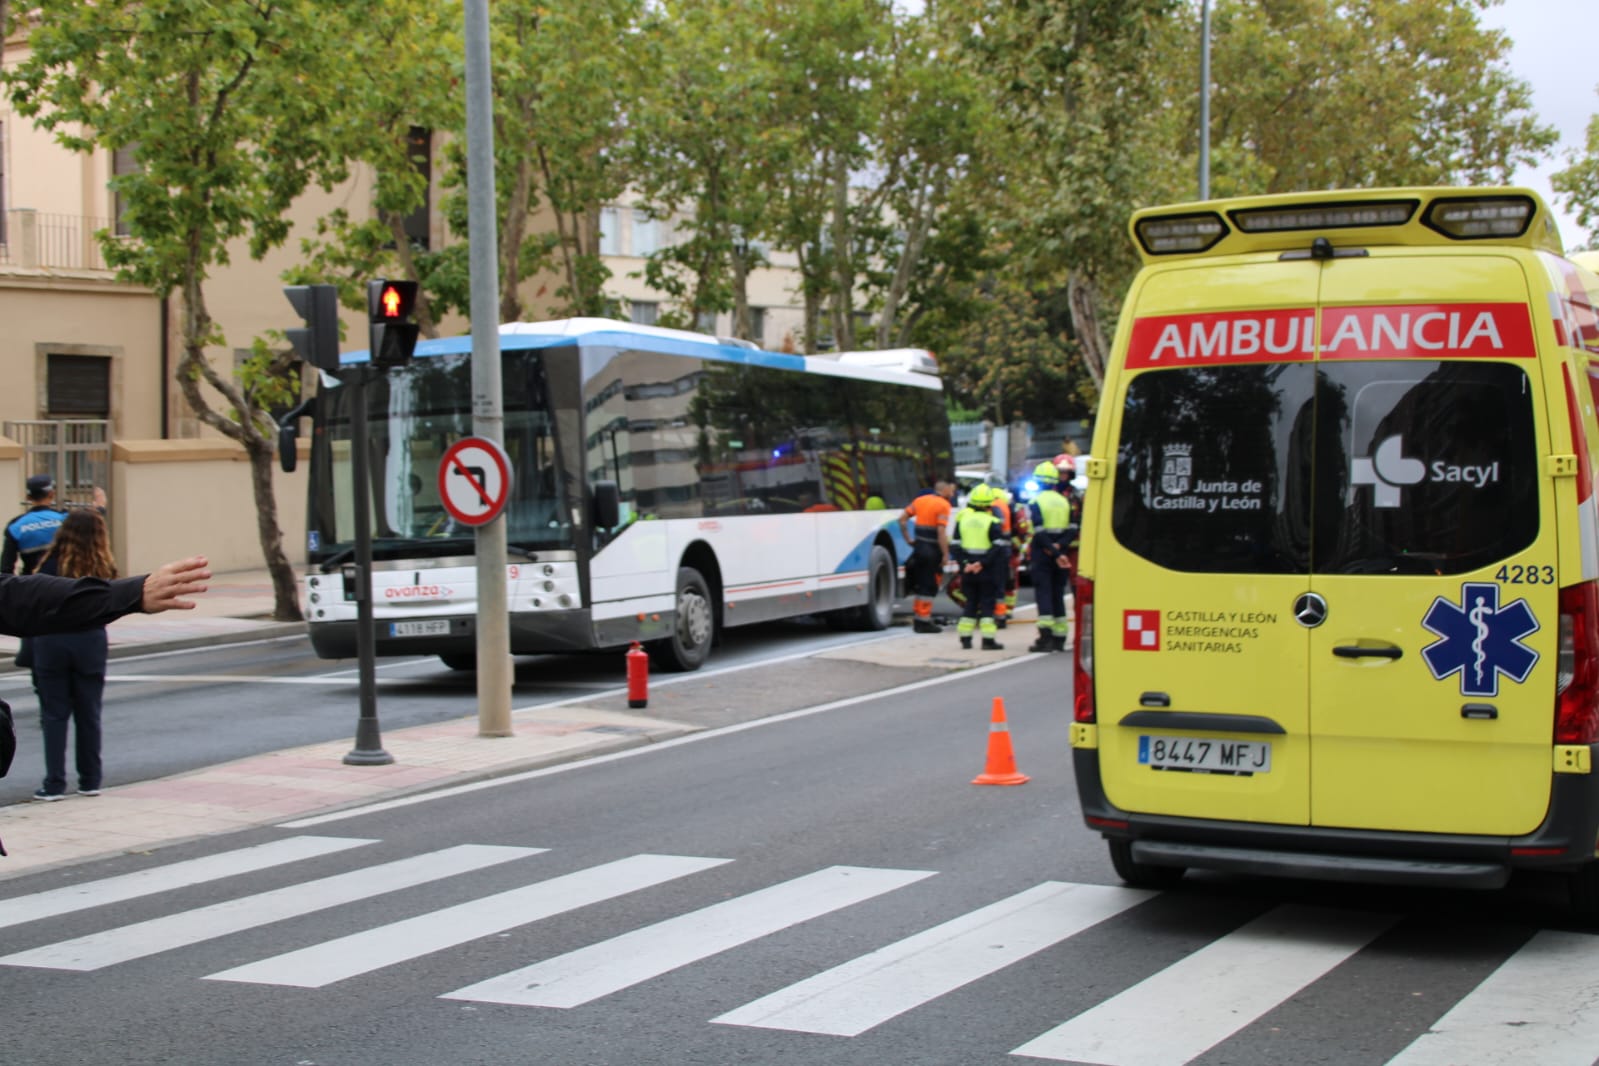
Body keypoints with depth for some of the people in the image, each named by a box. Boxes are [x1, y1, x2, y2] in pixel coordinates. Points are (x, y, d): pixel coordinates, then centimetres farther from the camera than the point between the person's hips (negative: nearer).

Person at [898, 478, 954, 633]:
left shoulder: (920, 500, 10)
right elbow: (941, 532, -19)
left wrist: (908, 540, 13)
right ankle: (924, 621, 2)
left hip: (919, 547, 7)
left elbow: (902, 519, 8)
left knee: (919, 584, 17)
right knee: (929, 586, 0)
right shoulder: (943, 505, -11)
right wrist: (945, 554, -15)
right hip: (932, 549, -7)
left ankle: (918, 617, 23)